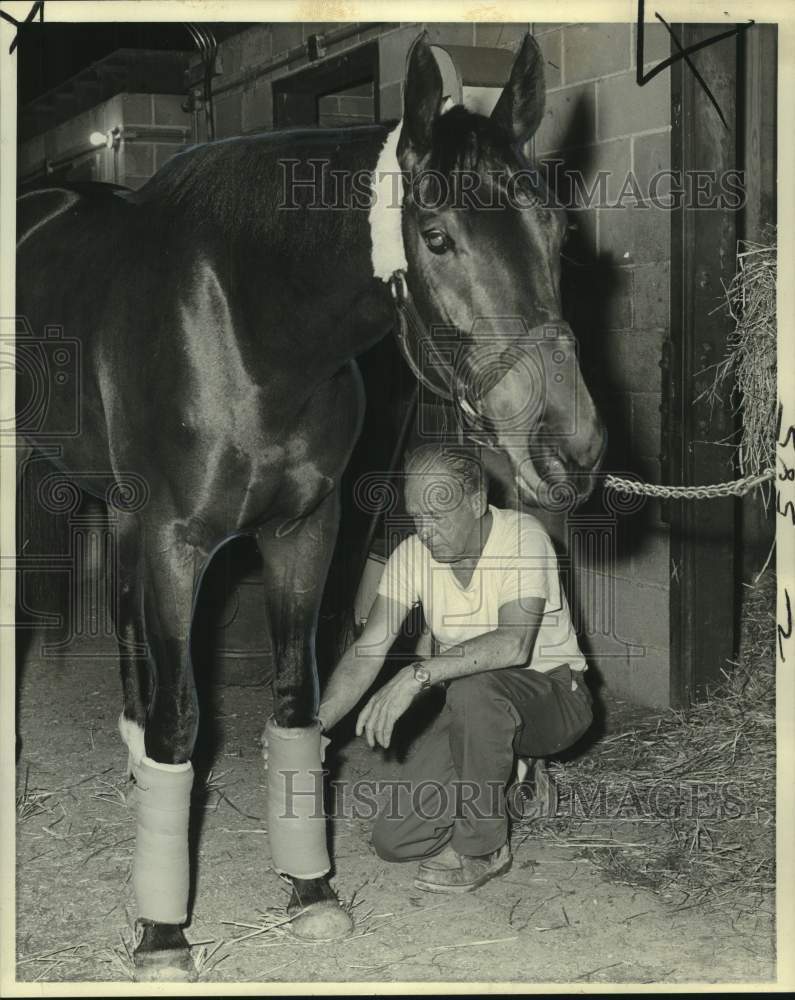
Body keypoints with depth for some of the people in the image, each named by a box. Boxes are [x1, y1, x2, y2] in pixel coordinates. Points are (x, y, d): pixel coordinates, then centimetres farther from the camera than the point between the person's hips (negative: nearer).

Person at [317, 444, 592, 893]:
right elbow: (367, 652, -12)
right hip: (476, 707, 5)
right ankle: (510, 778, 16)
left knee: (474, 684, -39)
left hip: (554, 693, -5)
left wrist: (417, 676, -43)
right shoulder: (412, 555, -8)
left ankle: (482, 845, -18)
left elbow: (514, 644, -37)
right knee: (395, 839, -10)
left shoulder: (522, 536, -23)